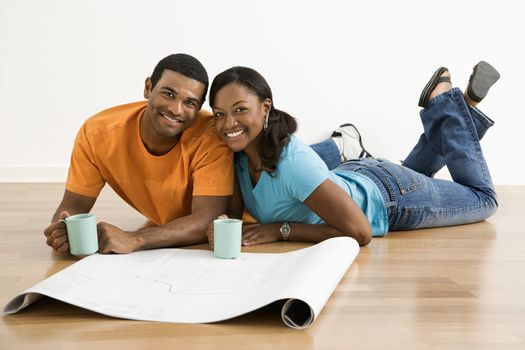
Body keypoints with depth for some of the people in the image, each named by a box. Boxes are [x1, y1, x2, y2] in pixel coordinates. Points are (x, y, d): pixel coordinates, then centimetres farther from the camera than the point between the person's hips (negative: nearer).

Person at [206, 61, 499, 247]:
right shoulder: (239, 151, -22)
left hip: (386, 194, -6)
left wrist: (280, 229, -39)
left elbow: (360, 232, -40)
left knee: (484, 200, 21)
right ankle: (442, 105, 38)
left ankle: (459, 105, 22)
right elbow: (233, 211, -12)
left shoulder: (293, 162, -42)